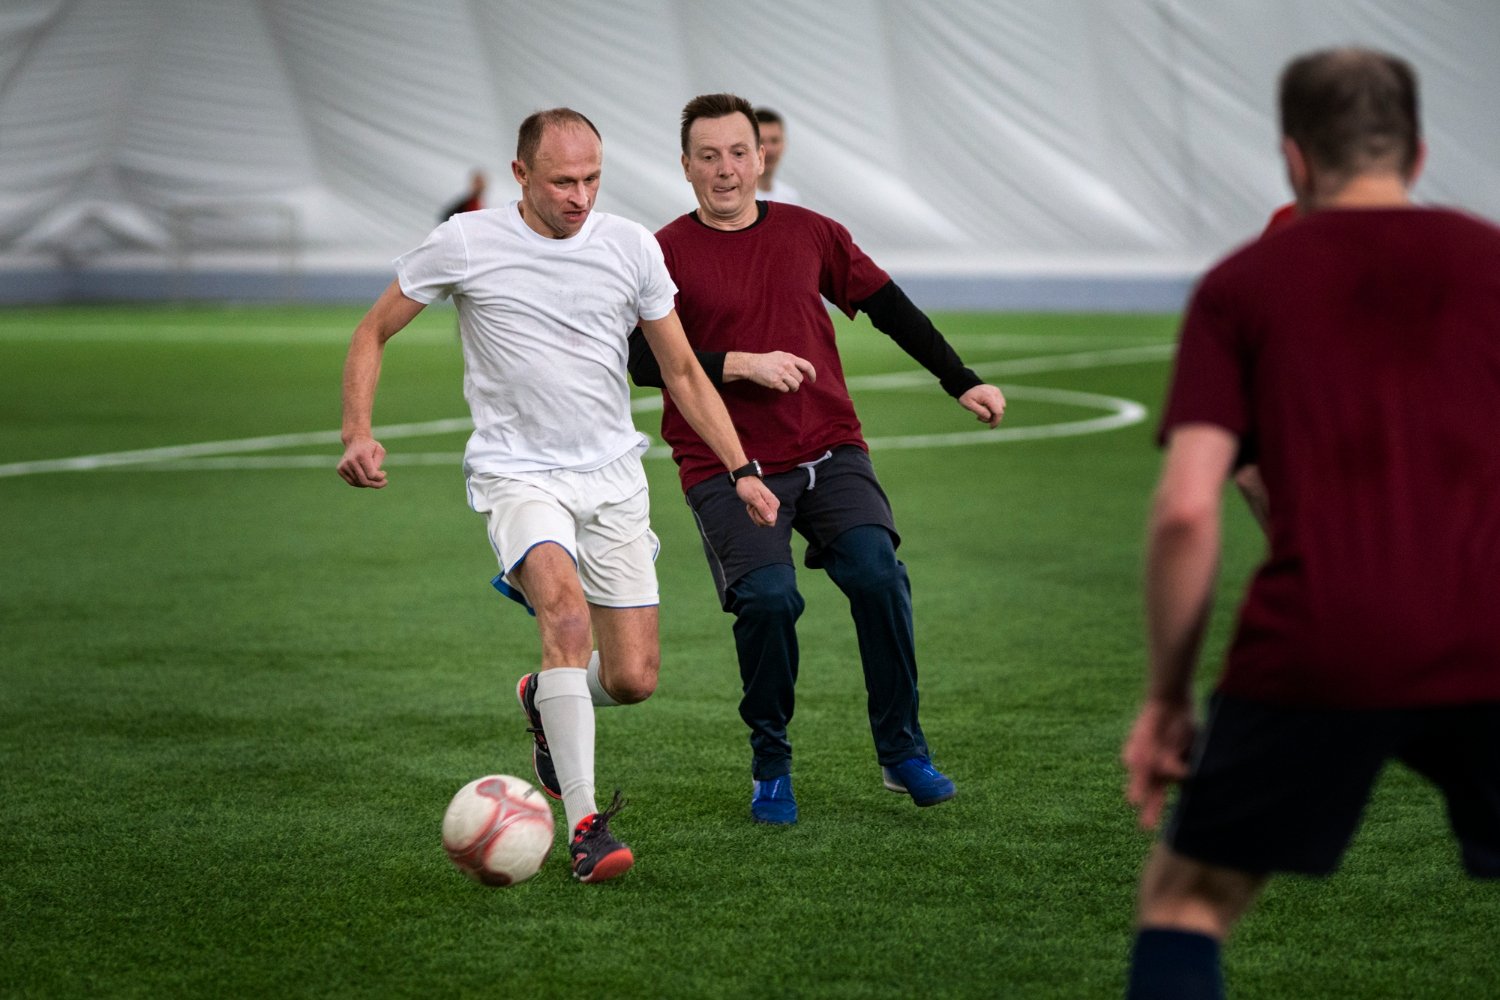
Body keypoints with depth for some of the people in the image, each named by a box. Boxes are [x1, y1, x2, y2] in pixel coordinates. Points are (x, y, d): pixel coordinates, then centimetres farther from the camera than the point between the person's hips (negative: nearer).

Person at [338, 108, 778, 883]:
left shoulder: (632, 247, 2)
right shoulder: (466, 244, -6)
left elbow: (682, 371, 11)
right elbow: (373, 333, 5)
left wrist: (741, 470, 4)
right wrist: (358, 433, -10)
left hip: (613, 477, 3)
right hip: (517, 473, -3)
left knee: (633, 680, -2)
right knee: (566, 609, -31)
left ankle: (545, 702, 36)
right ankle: (584, 826, -30)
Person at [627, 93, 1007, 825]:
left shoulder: (808, 234, 10)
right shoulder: (667, 254, -1)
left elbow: (889, 307, 17)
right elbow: (641, 360, -10)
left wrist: (961, 384, 13)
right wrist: (740, 365, -18)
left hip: (830, 452, 3)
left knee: (877, 573, -19)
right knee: (767, 596, -22)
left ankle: (901, 751, -3)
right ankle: (770, 766, 0)